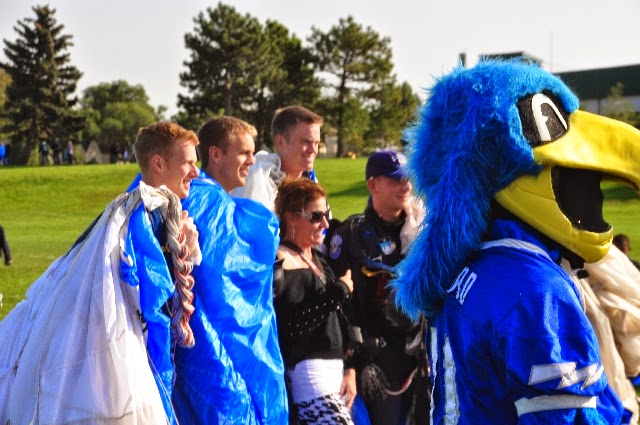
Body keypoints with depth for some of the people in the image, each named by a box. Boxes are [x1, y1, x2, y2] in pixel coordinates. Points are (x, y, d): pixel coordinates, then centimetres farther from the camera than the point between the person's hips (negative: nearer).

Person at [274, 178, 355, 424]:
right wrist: (340, 291, -13)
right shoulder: (283, 263, -9)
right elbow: (292, 326, -20)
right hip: (309, 373, -9)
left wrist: (350, 369, 11)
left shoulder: (317, 258, 17)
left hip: (335, 368, 9)